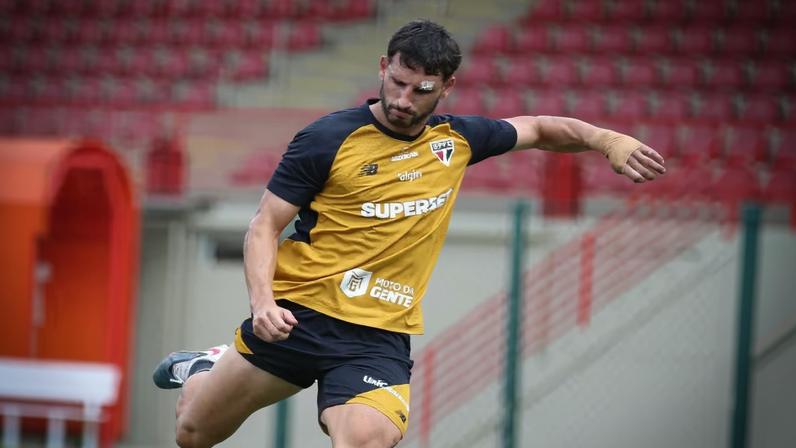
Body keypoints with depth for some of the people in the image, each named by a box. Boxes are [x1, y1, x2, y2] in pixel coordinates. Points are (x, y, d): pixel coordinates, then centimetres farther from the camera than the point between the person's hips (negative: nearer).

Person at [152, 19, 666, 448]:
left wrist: (607, 140, 4)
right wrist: (262, 300, -21)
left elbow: (539, 129, 21)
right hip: (296, 315, -1)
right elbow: (266, 226, -4)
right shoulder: (327, 139, -7)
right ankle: (204, 370, 44)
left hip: (381, 337, 1)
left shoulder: (457, 139, 6)